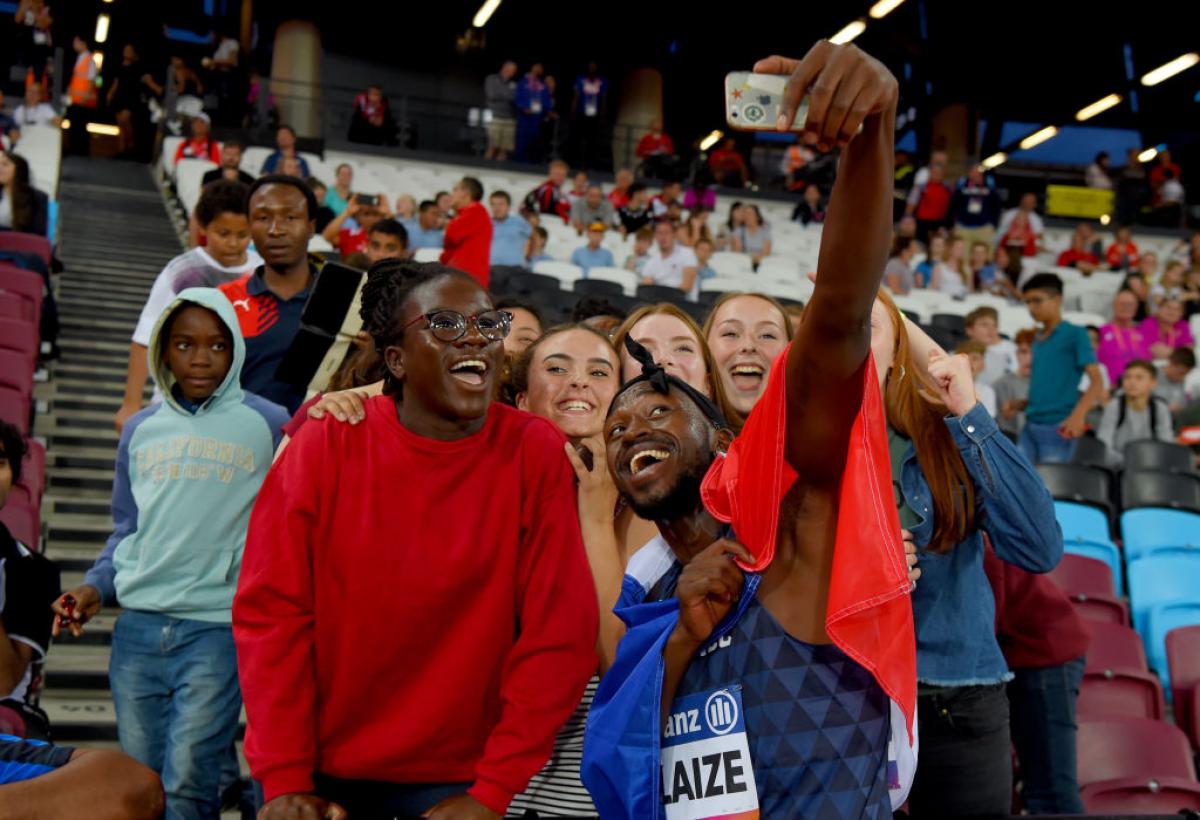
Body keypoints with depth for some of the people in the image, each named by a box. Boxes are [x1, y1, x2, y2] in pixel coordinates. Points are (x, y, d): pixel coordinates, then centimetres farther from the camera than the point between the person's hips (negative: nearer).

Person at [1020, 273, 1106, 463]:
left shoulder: (1075, 334, -3)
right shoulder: (1037, 339, 16)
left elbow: (1097, 381, -10)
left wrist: (1078, 415, -24)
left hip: (1057, 427, -6)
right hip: (1030, 426, 6)